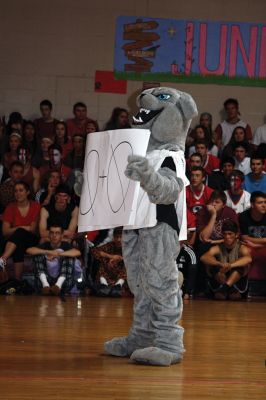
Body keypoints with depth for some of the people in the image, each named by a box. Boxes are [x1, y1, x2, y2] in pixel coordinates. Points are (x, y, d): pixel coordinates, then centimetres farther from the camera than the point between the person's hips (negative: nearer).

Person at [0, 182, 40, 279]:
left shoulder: (35, 206, 3)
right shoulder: (10, 208, 5)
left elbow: (33, 229, -1)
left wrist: (20, 229, -14)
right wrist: (19, 228, -18)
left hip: (31, 240, -1)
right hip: (14, 241, 1)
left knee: (20, 233, -37)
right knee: (19, 247, -38)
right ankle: (17, 280, -44)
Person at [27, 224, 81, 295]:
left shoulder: (65, 245, 2)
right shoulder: (45, 245, 6)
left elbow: (77, 252, -21)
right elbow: (29, 250, -13)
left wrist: (58, 254, -25)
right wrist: (48, 252, -23)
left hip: (63, 283, -1)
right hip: (46, 281, 1)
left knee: (70, 256, -16)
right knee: (38, 254, -9)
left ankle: (59, 284, -34)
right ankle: (45, 284, -28)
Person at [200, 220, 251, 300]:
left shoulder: (241, 248, -10)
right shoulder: (217, 248, -6)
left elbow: (248, 259, -35)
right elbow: (203, 258, -27)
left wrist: (230, 265, -50)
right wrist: (220, 264, -46)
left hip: (238, 282, -1)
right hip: (219, 283, 1)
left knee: (243, 264, -26)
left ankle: (224, 288, -36)